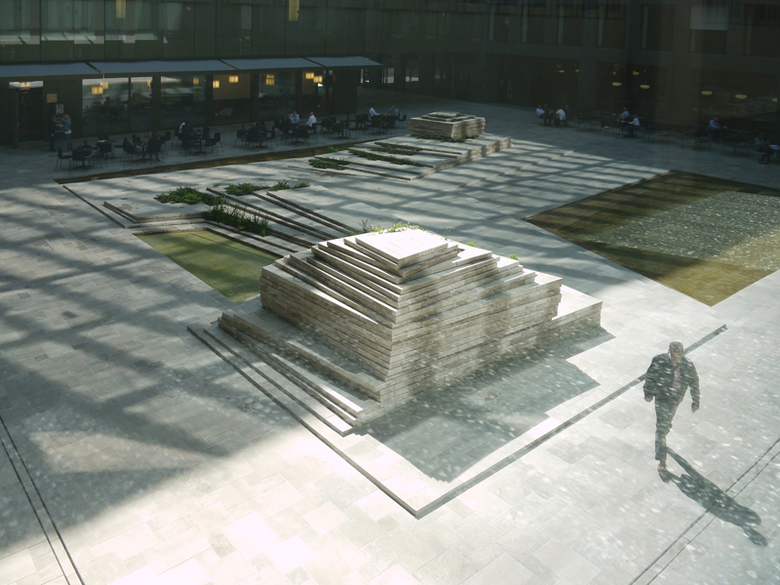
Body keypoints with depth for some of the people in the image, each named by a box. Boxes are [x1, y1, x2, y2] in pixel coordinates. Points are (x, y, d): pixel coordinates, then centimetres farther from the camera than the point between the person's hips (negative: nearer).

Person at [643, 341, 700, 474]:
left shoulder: (687, 365, -15)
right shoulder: (659, 361, -20)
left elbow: (694, 383, -2)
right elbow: (649, 377, -5)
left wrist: (695, 402, 3)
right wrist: (649, 393, 2)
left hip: (676, 400, 3)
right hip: (662, 398, -3)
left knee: (666, 424, 22)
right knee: (662, 427, -7)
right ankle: (661, 461, -5)